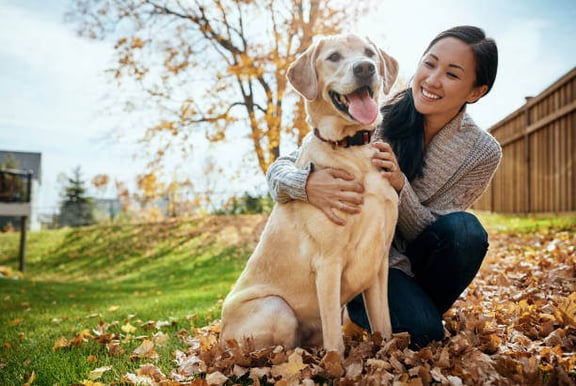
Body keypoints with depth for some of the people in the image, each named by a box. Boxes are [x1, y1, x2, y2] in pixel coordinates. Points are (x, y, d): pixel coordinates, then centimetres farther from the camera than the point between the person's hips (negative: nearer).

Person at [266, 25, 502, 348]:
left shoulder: (483, 152, -12)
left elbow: (429, 232, -12)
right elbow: (281, 167, -18)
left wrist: (400, 185, -32)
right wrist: (308, 184, -43)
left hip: (413, 258, 2)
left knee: (465, 229, -28)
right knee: (421, 333, -25)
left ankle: (422, 308, -1)